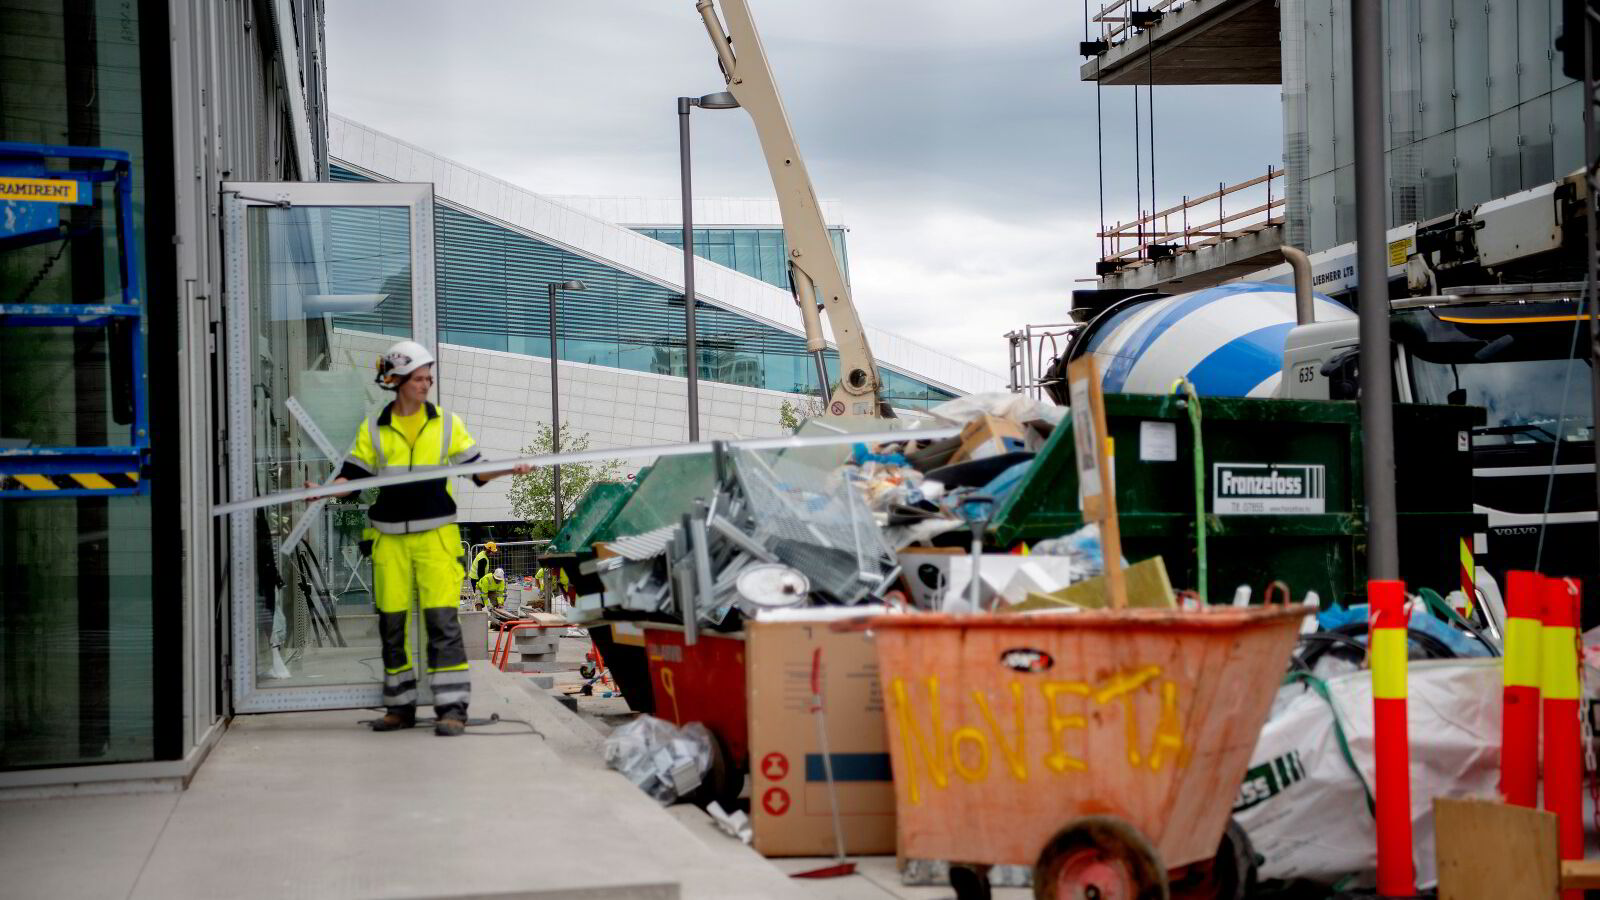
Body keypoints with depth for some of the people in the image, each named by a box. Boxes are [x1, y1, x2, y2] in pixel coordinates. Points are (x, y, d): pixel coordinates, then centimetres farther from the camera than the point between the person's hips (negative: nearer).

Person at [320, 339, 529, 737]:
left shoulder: (447, 423, 8)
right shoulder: (374, 429, 7)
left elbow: (476, 471, 9)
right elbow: (353, 476, 5)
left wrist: (509, 469, -8)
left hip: (436, 535, -1)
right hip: (390, 538, 2)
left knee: (442, 619, -9)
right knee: (392, 621, 6)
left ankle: (452, 707, -6)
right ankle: (400, 707, 18)